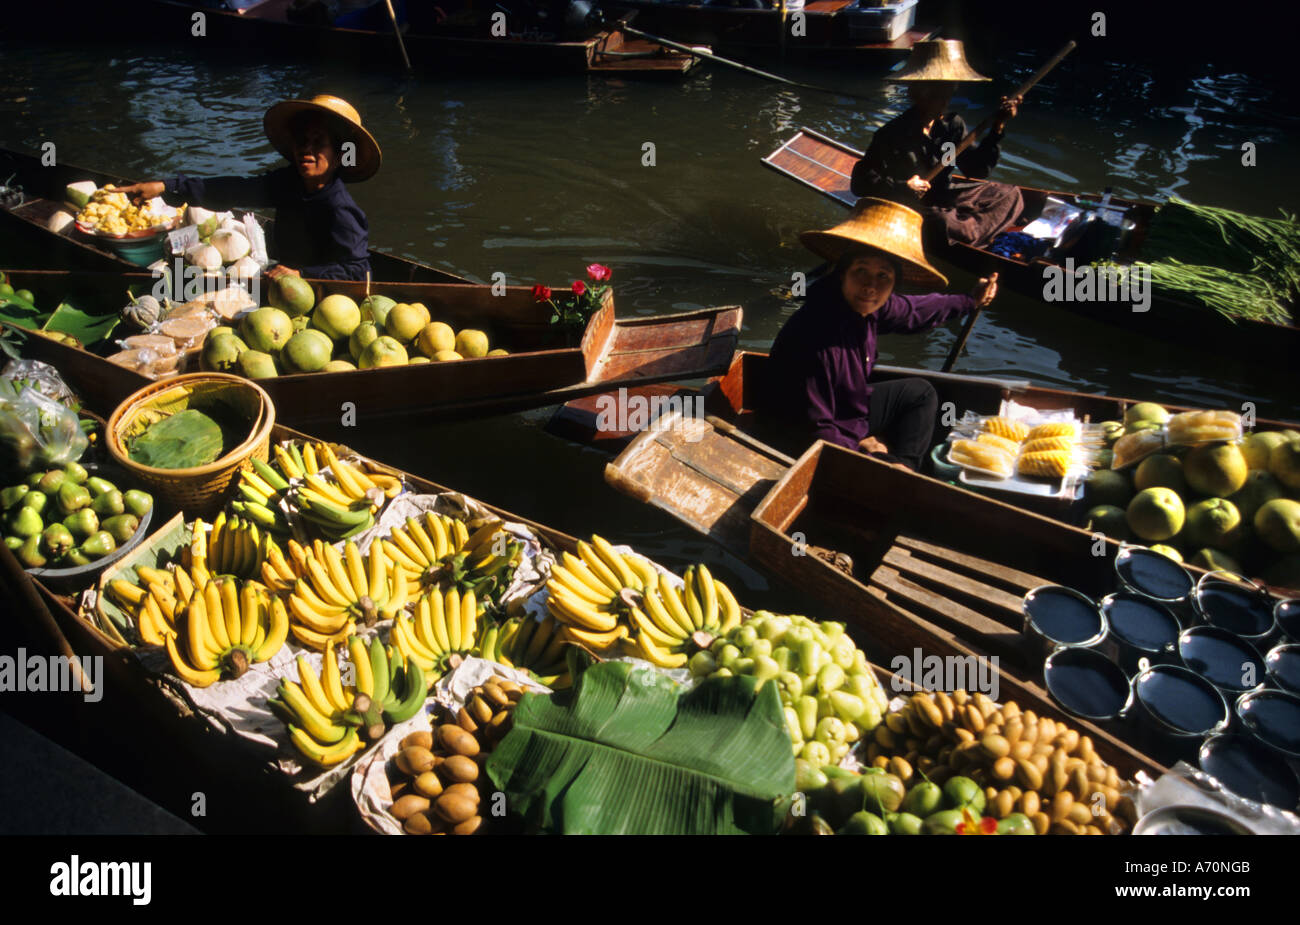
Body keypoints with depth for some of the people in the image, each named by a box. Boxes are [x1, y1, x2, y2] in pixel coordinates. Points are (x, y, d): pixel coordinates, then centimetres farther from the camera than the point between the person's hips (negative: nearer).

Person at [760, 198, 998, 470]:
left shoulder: (867, 306, -12)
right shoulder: (816, 338, -37)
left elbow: (911, 310, 14)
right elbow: (813, 431, -30)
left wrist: (970, 301, 25)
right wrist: (860, 448, -14)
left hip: (851, 411, 10)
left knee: (920, 393, 18)